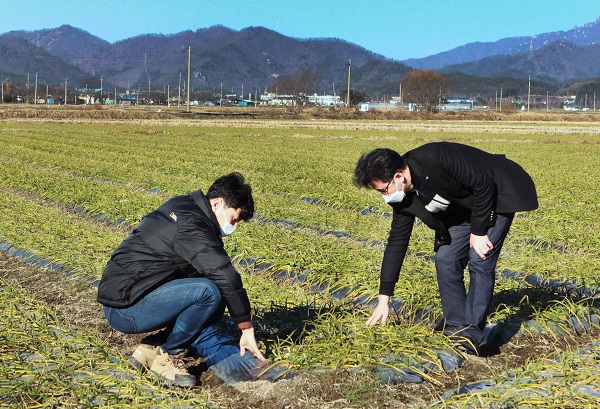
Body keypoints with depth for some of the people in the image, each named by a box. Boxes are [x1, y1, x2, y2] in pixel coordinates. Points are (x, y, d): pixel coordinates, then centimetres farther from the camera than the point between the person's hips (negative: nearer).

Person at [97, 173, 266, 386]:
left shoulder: (183, 208, 13)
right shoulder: (191, 225, -19)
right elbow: (226, 277, -24)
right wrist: (247, 329, -16)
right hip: (124, 308, -10)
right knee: (209, 293, -27)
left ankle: (152, 348, 8)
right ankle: (168, 357, -9)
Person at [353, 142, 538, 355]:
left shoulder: (435, 159, -35)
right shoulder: (403, 198, -10)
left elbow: (484, 184, -27)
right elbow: (397, 242, -2)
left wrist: (478, 232, -20)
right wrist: (384, 299, -1)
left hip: (497, 194, -7)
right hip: (464, 206, 8)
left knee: (480, 262, -16)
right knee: (445, 258, -3)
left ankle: (472, 335, -12)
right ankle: (455, 327, 6)